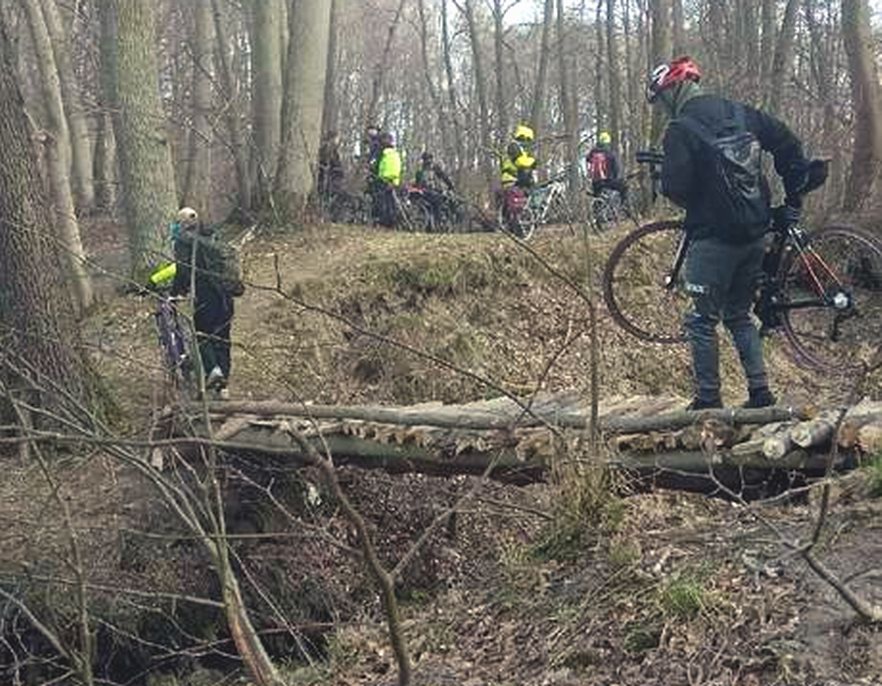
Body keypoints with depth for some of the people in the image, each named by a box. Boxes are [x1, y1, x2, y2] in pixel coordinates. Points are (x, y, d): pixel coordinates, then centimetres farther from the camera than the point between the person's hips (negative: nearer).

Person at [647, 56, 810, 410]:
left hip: (713, 238, -7)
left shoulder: (680, 130, -12)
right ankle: (760, 392, 16)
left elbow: (675, 187, -18)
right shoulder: (740, 113, 8)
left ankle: (708, 399, 6)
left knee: (702, 321, 4)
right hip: (755, 234, 7)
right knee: (740, 315, 18)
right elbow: (788, 144, 10)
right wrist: (794, 197, 17)